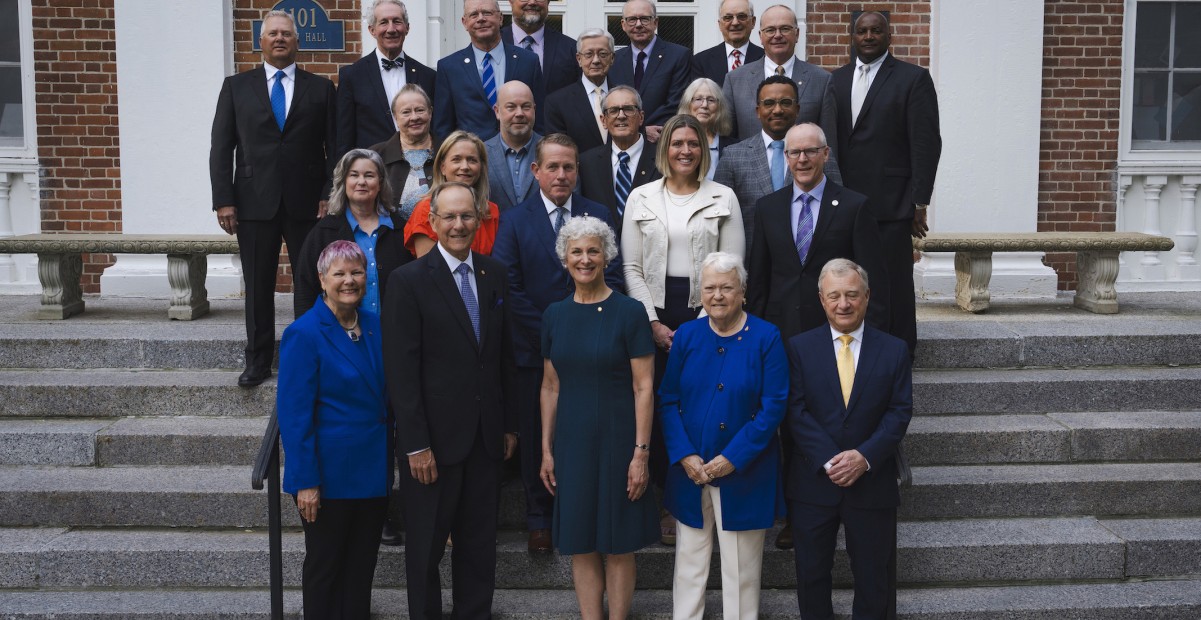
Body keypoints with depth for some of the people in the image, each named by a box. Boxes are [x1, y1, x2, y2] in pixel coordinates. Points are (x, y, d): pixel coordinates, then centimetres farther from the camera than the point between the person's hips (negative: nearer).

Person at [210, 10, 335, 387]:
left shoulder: (320, 88, 8)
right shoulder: (236, 87, 9)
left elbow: (334, 148, 5)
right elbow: (221, 148, 5)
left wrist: (330, 196, -5)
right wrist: (223, 200, -4)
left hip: (307, 203, 0)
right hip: (255, 202, 1)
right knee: (258, 286, 5)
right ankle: (258, 362, 15)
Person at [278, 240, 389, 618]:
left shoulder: (374, 325, 4)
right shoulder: (304, 334, -15)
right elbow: (293, 414, -16)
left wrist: (387, 463, 7)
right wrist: (305, 481, -18)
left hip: (373, 471, 6)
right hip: (330, 473, -6)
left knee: (362, 565, 16)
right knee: (325, 567, 11)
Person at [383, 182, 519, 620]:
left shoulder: (494, 275, 7)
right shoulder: (408, 281, -9)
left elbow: (505, 356, 11)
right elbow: (401, 370, -12)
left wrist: (509, 424, 10)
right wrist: (416, 444, -15)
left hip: (486, 436, 4)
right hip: (434, 439, -4)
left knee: (479, 543, 14)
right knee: (426, 547, 10)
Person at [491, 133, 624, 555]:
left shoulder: (598, 216, 6)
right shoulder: (514, 220, 2)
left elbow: (612, 278, 2)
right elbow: (508, 287, -4)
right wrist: (550, 334, -10)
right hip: (536, 350, 0)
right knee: (536, 437, 7)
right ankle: (539, 521, 20)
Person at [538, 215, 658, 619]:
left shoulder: (628, 312, -7)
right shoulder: (555, 316, 5)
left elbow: (643, 388, -8)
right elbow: (550, 386, 9)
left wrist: (641, 452, -12)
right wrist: (546, 450, 8)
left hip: (618, 440, -3)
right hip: (572, 442, 4)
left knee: (618, 544, 5)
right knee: (580, 544, 8)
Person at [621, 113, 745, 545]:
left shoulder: (723, 198, 6)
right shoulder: (641, 198, 9)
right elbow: (631, 266, 5)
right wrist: (653, 323, -3)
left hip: (706, 314, -1)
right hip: (654, 316, 1)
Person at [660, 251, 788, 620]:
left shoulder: (766, 338, -6)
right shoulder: (686, 335, 3)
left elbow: (774, 406, -10)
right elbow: (667, 401, 3)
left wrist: (733, 458, -15)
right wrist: (685, 456, -9)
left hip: (744, 474, -3)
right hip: (690, 470, 3)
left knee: (742, 567, 8)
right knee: (689, 561, 11)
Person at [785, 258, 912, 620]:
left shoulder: (894, 350, 2)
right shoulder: (799, 348, -1)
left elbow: (900, 412, -4)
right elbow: (795, 411, -7)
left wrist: (864, 457, -18)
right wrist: (829, 460, -18)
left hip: (872, 482, 0)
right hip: (813, 482, 0)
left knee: (873, 575, 11)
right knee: (811, 573, 11)